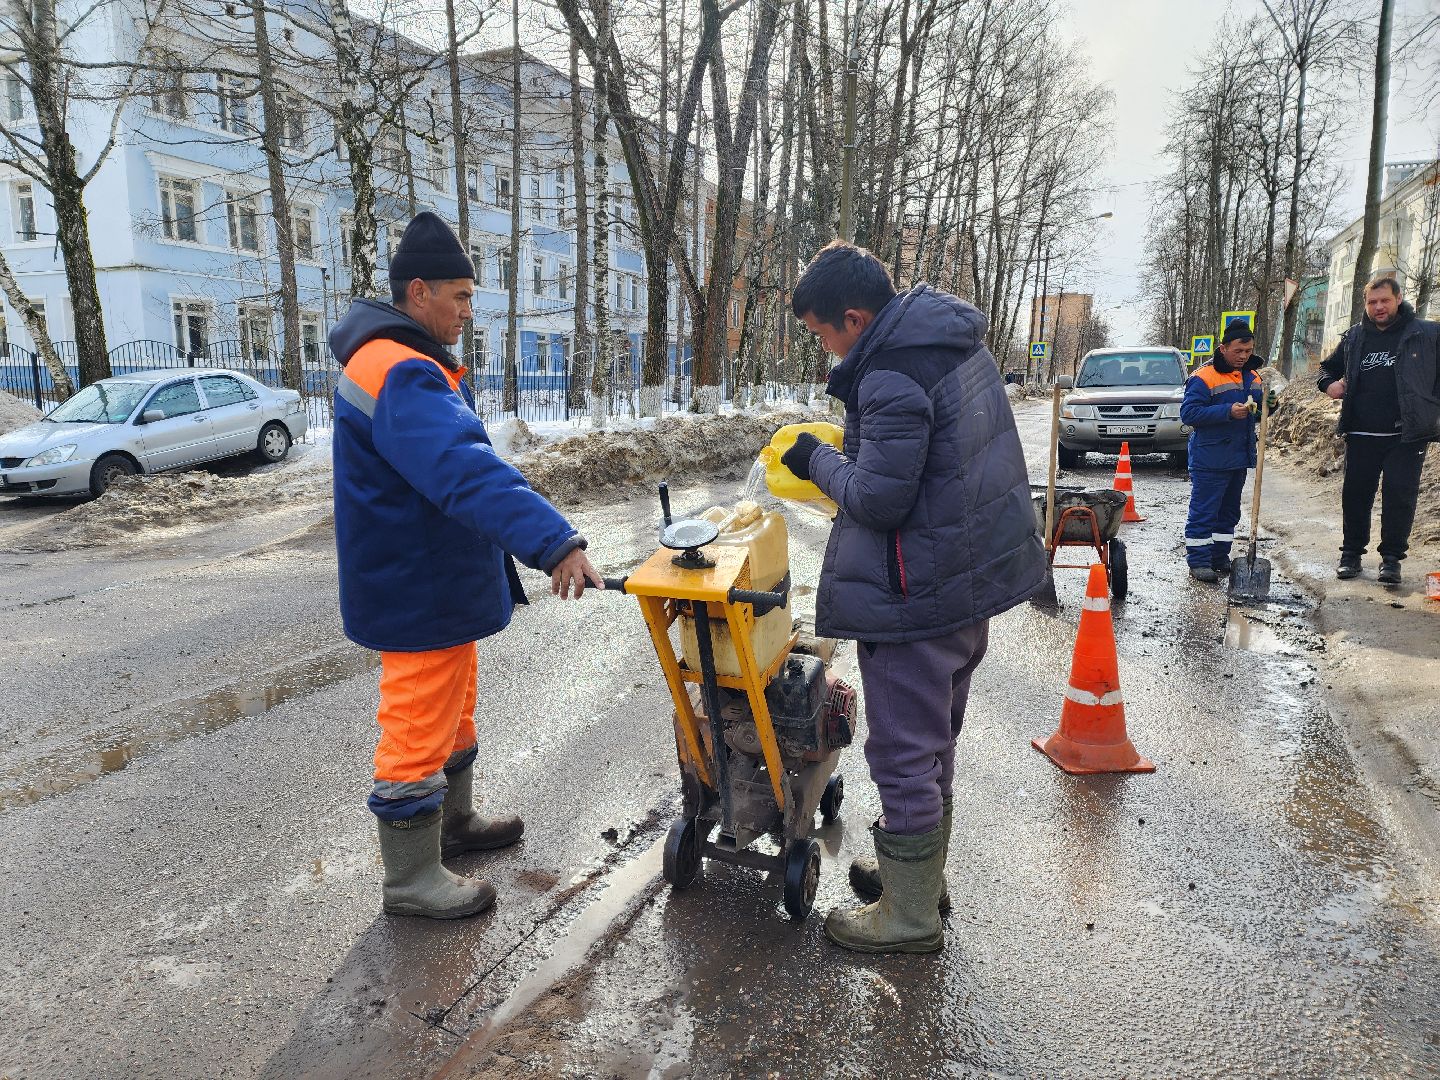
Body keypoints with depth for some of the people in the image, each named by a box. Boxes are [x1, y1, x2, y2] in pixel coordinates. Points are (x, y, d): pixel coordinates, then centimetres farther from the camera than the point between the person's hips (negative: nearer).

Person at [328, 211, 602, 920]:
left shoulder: (411, 364, 13)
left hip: (439, 583, 11)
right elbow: (466, 471, -39)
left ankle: (451, 823, 42)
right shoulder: (400, 374, -24)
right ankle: (410, 880, 17)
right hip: (415, 593, -11)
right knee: (418, 732, 2)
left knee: (452, 712, 24)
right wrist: (553, 541, -47)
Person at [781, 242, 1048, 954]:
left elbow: (878, 498, -23)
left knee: (902, 754, 4)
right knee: (934, 740, 23)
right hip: (976, 576, 10)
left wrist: (819, 460, -7)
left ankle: (910, 916, 20)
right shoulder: (957, 341, 9)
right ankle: (922, 872, 40)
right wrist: (847, 452, 10)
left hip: (917, 597, -10)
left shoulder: (892, 375, -23)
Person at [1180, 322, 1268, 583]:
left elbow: (1256, 414, 24)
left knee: (1228, 512, 15)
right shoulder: (1203, 377, -12)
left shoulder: (1252, 377, 13)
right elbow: (1188, 413, -19)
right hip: (1210, 460, -8)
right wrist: (1228, 412, -26)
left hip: (1239, 458, 8)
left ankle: (1220, 558, 25)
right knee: (1203, 512, -5)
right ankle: (1198, 561, 0)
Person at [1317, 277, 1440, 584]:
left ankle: (1392, 558, 9)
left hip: (1406, 436, -3)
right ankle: (1351, 553, 19)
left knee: (1400, 496, -2)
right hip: (1360, 435, 3)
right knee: (1355, 495, 7)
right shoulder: (1355, 337, 11)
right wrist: (1328, 384, 4)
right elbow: (1328, 366, 25)